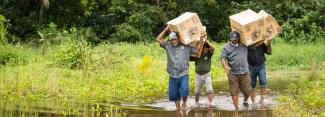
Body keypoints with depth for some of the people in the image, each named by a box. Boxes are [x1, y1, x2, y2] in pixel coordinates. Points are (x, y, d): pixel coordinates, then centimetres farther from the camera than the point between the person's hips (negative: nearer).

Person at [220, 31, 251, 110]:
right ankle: (236, 108, 10)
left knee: (247, 91, 6)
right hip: (233, 73, -2)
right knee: (234, 91, 0)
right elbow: (222, 58, -10)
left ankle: (245, 101, 37)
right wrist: (225, 66, -25)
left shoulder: (244, 45, 7)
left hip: (245, 72, 2)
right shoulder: (226, 48, 0)